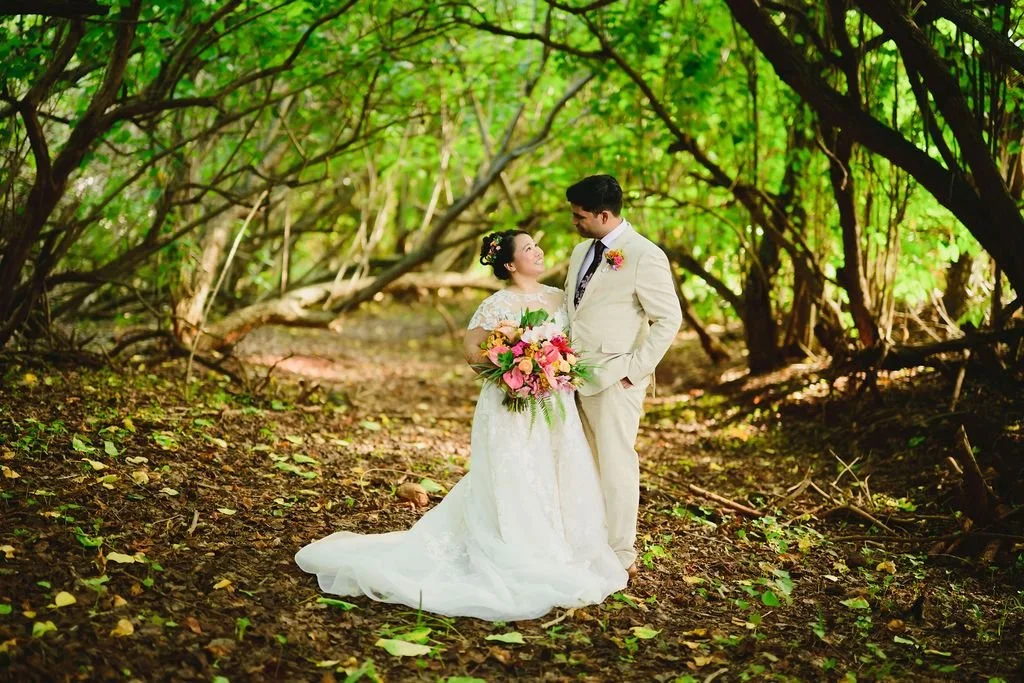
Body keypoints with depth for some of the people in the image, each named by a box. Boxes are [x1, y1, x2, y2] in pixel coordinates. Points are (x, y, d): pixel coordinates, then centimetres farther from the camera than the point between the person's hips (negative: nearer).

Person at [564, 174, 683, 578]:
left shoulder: (644, 256, -11)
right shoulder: (581, 251, 13)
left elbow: (669, 318, -12)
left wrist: (636, 369, -13)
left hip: (615, 380, -7)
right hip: (576, 376, 7)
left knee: (616, 464, -1)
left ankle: (620, 555, 10)